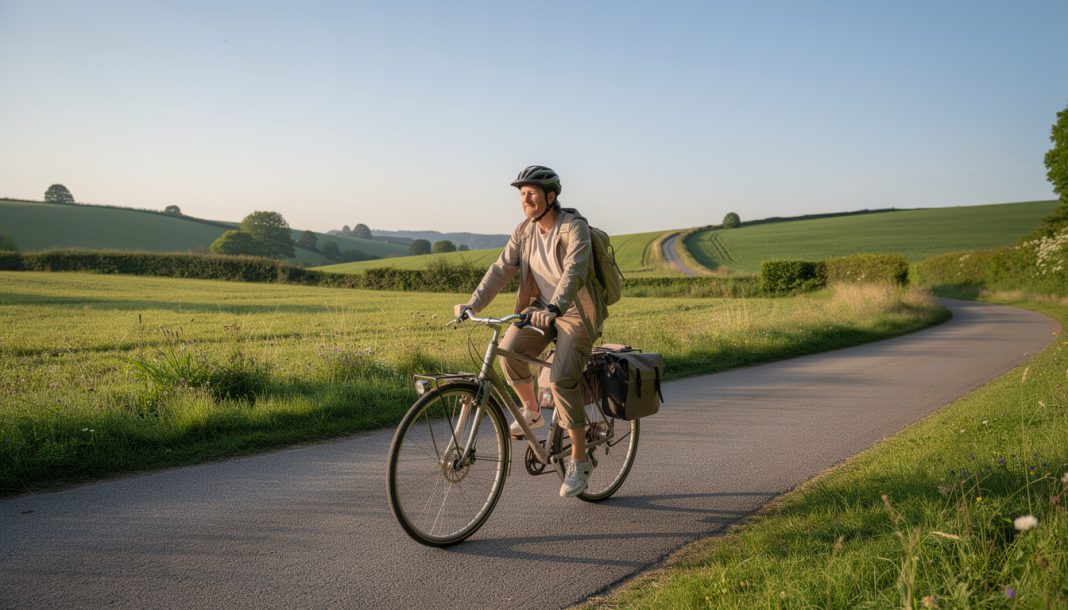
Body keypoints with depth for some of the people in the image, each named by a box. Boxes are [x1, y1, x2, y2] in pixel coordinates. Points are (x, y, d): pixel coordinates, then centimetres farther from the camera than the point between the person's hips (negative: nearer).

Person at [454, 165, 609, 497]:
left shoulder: (574, 228, -19)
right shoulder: (525, 230, 0)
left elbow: (574, 273, -34)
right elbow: (502, 268, -5)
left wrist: (555, 308, -51)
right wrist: (473, 303, -17)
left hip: (576, 312, -6)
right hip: (541, 308, 6)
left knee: (562, 380, -21)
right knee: (509, 349, -21)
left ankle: (580, 460, -6)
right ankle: (531, 412, 5)